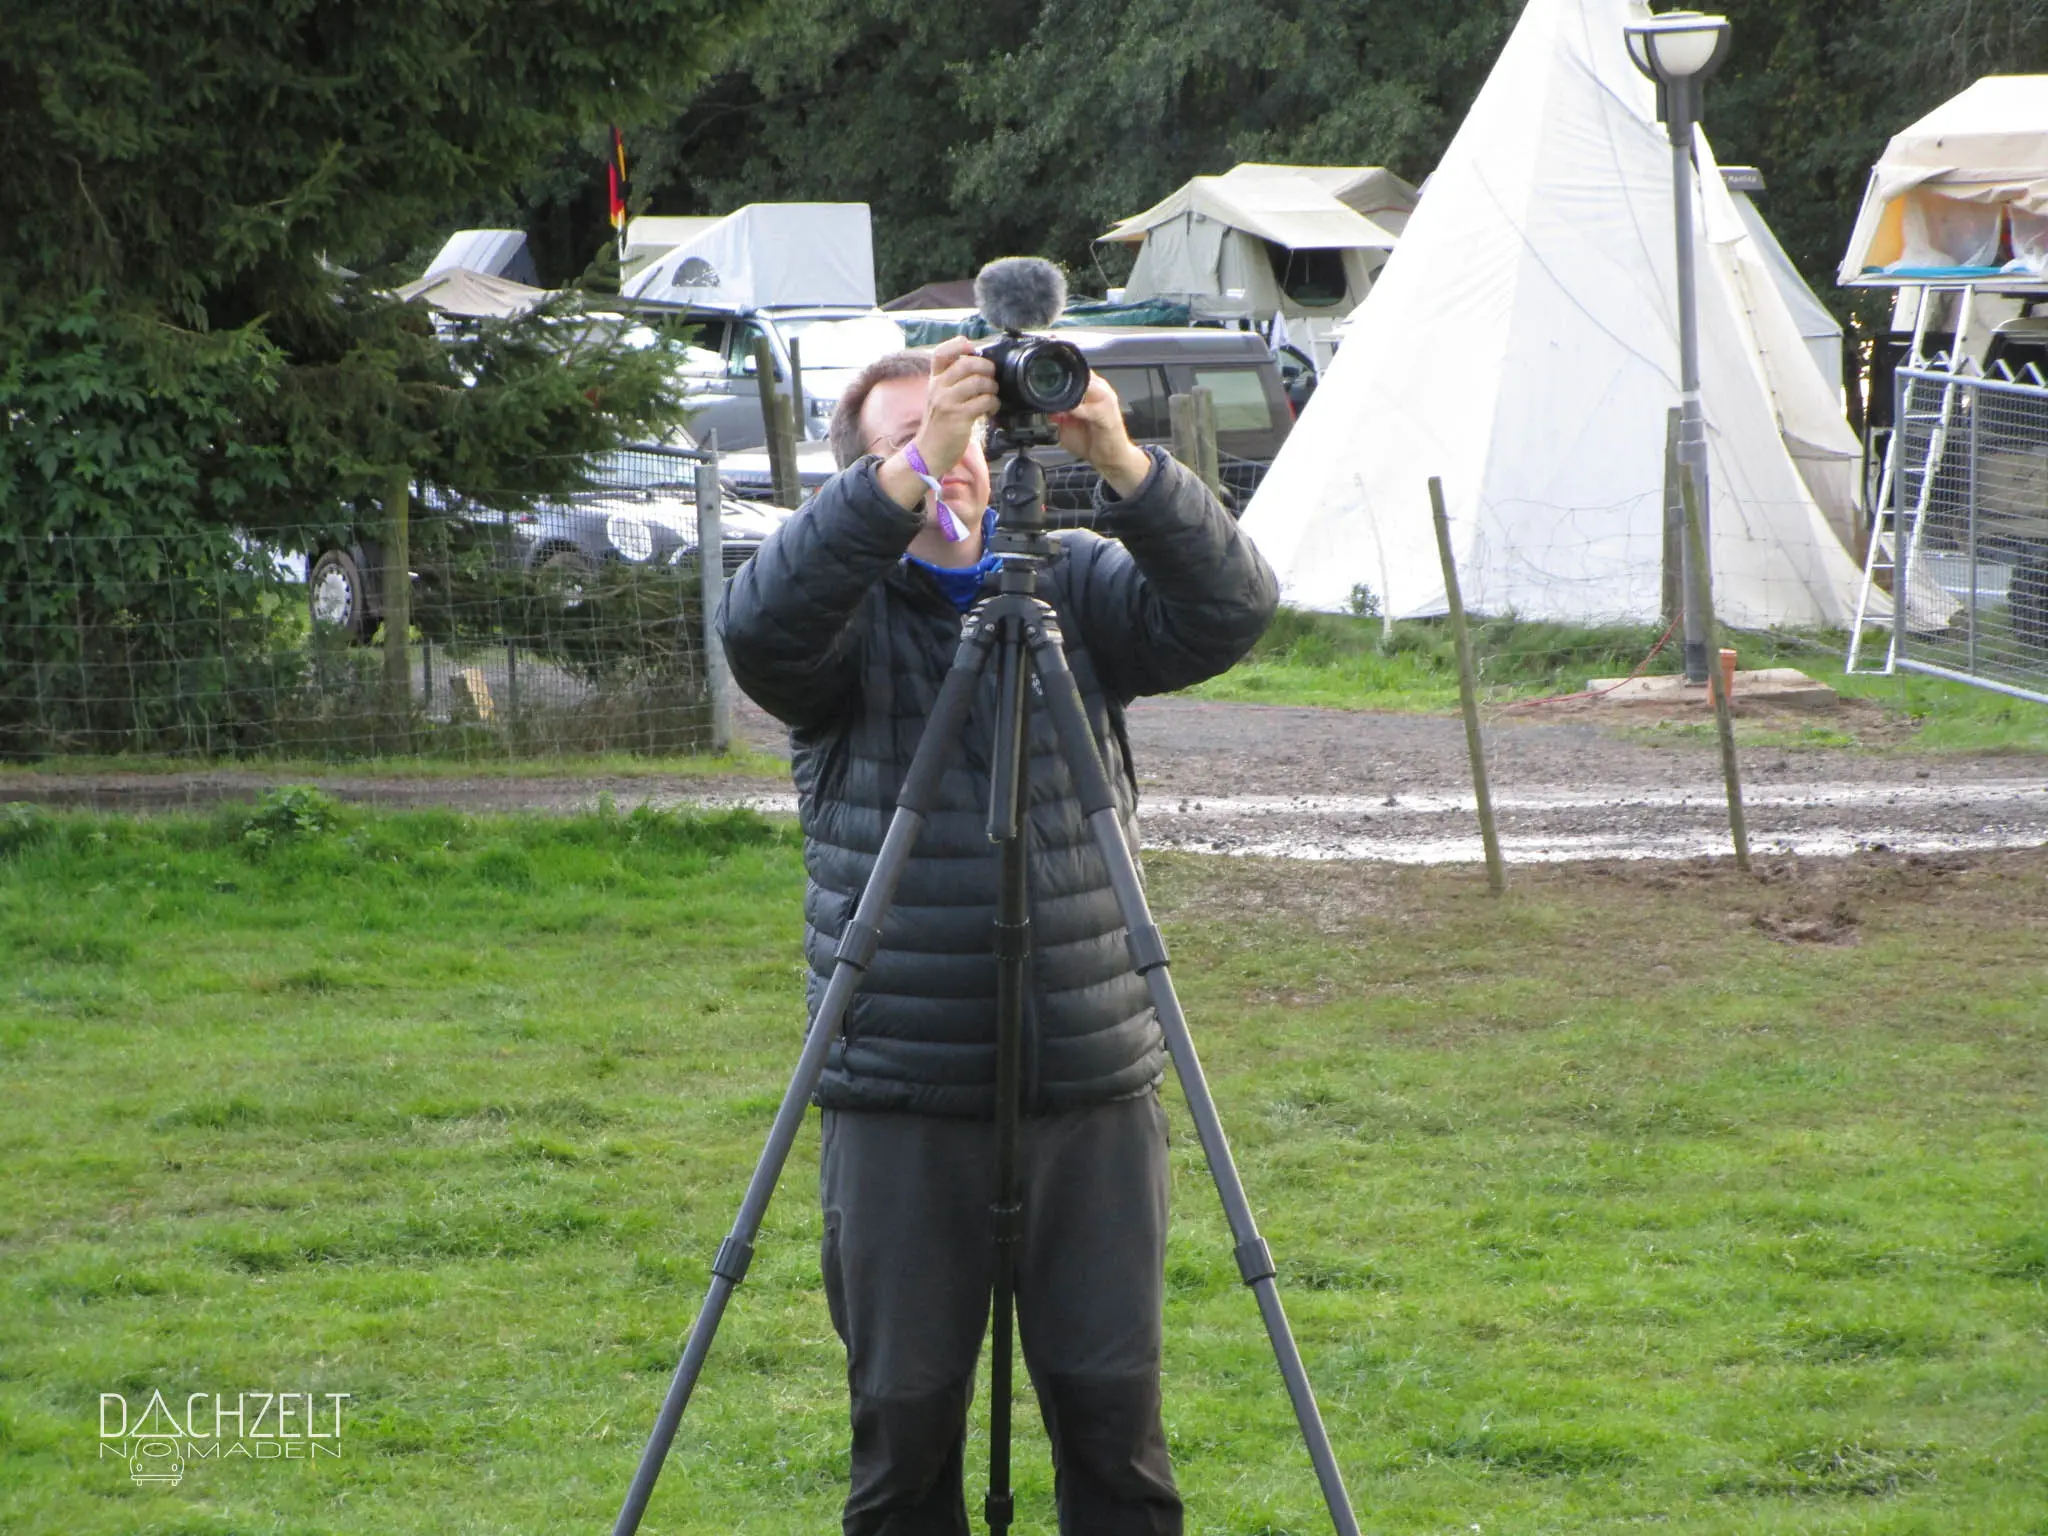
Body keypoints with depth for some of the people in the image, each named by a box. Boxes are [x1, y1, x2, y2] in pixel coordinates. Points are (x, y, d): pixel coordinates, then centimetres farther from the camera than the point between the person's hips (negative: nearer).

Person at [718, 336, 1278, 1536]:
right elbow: (761, 628, -21)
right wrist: (906, 478, -31)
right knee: (905, 1420, 3)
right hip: (902, 1104, -2)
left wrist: (1123, 465, -24)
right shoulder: (848, 615, 1)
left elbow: (1230, 612, -9)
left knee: (1116, 1413, 3)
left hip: (1095, 1087, 2)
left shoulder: (1079, 588, 7)